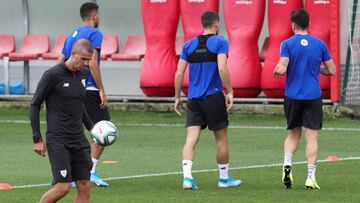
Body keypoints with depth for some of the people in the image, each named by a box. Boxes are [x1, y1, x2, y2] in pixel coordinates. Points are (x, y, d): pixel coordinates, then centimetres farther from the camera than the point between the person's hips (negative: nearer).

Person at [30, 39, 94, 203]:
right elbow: (35, 105, -5)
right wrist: (37, 139, -8)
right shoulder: (53, 75, -11)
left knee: (85, 187, 1)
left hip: (79, 140, 7)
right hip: (58, 140, -7)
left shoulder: (83, 74, 10)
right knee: (63, 187, -13)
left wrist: (90, 126, 20)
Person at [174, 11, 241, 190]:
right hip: (213, 97, -4)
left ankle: (187, 176, -20)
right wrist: (230, 91, -10)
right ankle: (224, 178, 20)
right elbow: (222, 68, -17)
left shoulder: (189, 45, 9)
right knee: (221, 139, 10)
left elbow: (179, 73, 6)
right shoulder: (220, 43, -4)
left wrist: (177, 97, 13)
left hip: (193, 99, 4)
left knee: (191, 139, -3)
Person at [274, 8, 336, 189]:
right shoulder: (319, 44, 1)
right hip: (313, 97, 0)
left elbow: (281, 69, -15)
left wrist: (275, 71, 7)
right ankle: (311, 178, -6)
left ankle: (287, 163, -4)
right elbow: (332, 71, 4)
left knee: (293, 133, 18)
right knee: (312, 137, 0)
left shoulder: (287, 44, -4)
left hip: (292, 96, 0)